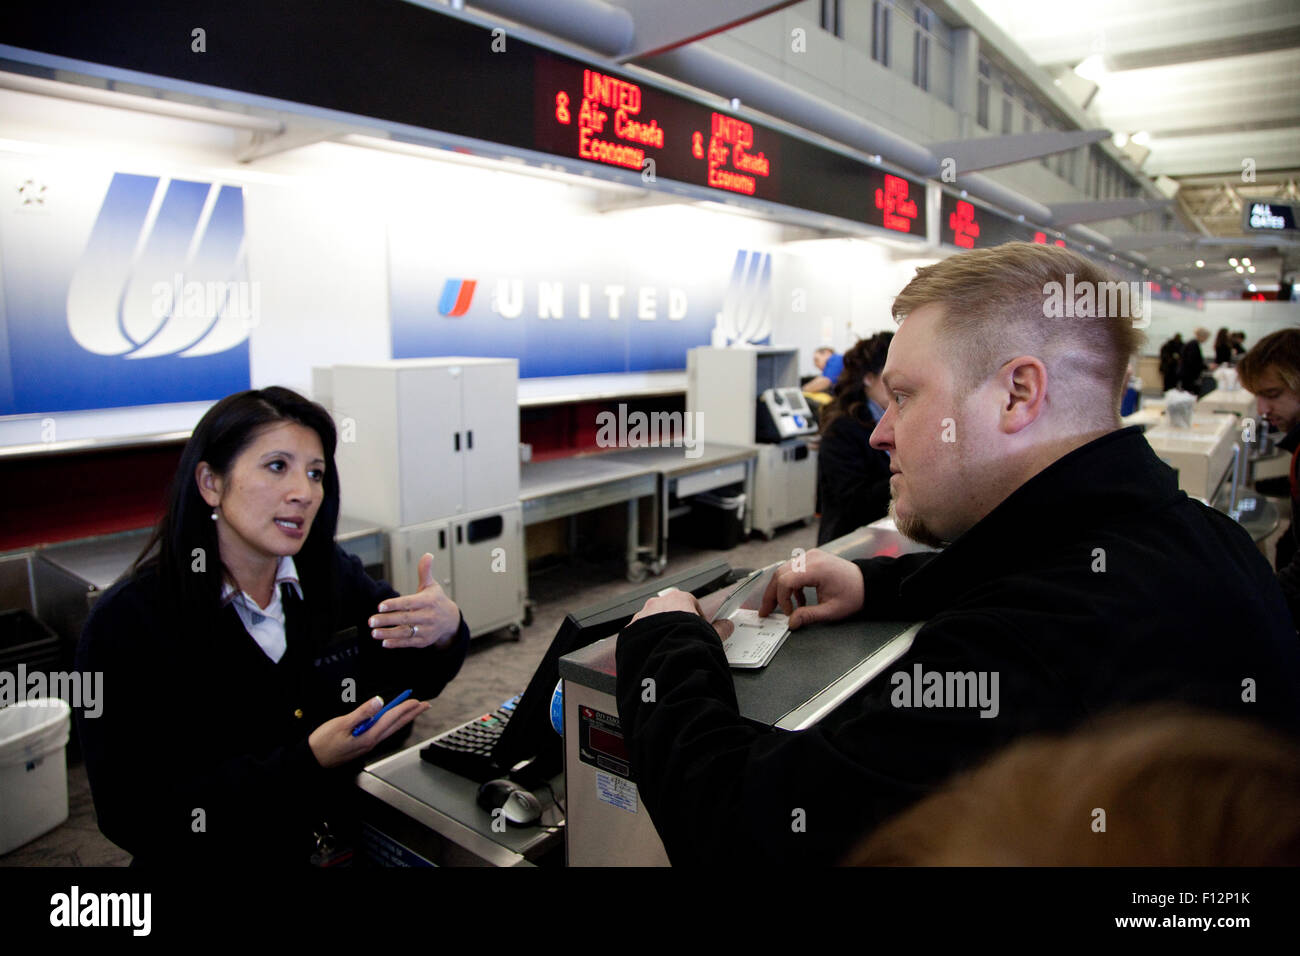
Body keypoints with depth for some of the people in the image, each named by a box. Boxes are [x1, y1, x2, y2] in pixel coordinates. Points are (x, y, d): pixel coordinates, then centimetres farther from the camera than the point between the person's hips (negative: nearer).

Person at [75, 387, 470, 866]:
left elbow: (409, 679, 8)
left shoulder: (332, 574, -1)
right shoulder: (126, 624, -12)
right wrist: (308, 762, -25)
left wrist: (445, 631, -14)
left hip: (356, 840, 3)